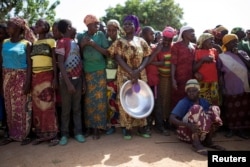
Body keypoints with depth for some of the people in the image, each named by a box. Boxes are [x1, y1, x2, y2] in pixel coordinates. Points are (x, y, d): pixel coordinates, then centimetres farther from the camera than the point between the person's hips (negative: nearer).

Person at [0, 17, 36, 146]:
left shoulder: (26, 44, -4)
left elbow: (29, 64, -7)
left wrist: (28, 82, -15)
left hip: (21, 77, -5)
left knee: (22, 107, 0)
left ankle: (24, 135, 11)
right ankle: (13, 134, 22)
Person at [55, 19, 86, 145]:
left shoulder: (75, 42, 13)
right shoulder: (61, 42, -7)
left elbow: (79, 63, 12)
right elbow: (60, 64, -14)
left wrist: (83, 80, 7)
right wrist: (68, 82, -20)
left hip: (78, 78, 6)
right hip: (67, 79, -6)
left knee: (77, 107, 9)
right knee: (66, 109, 3)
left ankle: (78, 132, 18)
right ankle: (64, 134, 15)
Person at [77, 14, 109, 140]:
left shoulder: (101, 35, 2)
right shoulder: (81, 36, 6)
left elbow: (107, 52, -4)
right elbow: (79, 55, 7)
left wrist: (94, 44, -14)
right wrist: (82, 45, -11)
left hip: (99, 71, -1)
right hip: (86, 72, 1)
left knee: (99, 99, -1)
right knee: (88, 100, 2)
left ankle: (97, 127, 7)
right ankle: (89, 125, 16)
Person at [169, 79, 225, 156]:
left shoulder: (204, 101, 5)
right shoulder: (183, 102, -12)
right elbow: (171, 119, -23)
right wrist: (188, 125, -40)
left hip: (200, 133, 5)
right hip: (185, 132, -5)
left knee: (215, 108, -11)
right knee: (196, 108, -29)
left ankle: (208, 141, -10)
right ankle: (196, 143, -29)